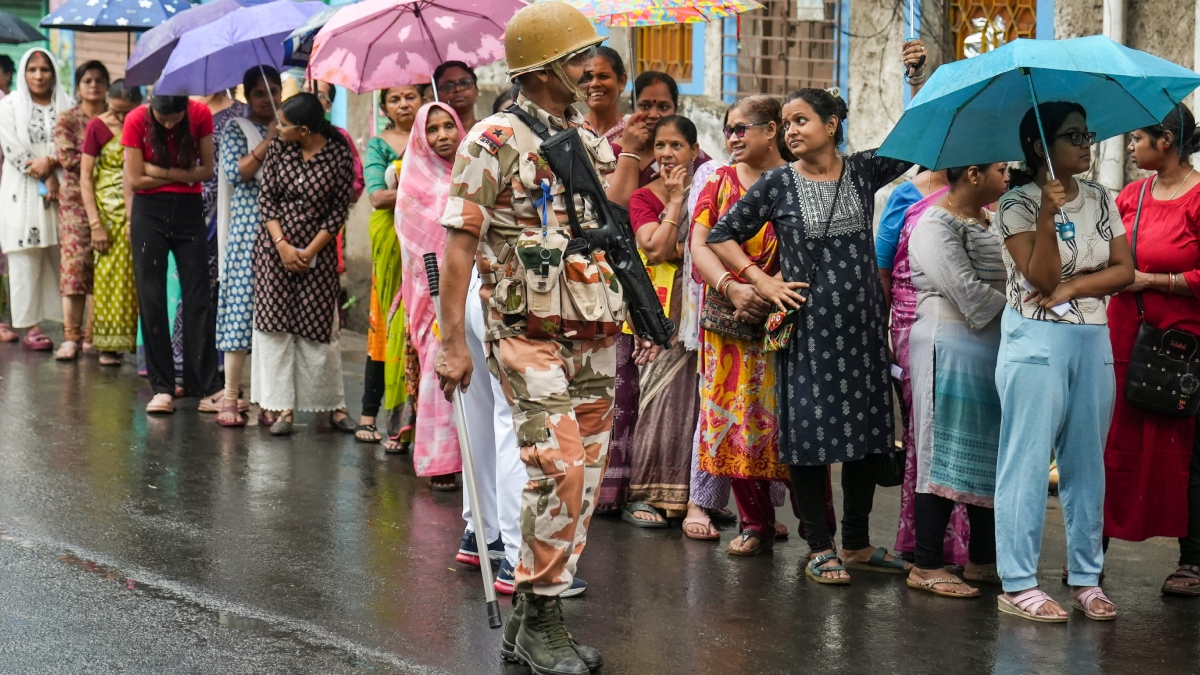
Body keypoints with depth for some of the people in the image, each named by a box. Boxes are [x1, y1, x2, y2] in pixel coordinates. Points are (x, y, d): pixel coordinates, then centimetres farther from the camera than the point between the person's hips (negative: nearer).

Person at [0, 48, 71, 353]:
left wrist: (51, 162, -16)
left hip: (60, 190, 2)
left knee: (63, 257, 0)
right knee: (26, 260, -3)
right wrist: (46, 180, -11)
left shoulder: (65, 105, 10)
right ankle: (30, 326, -3)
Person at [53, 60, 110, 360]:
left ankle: (93, 334, 7)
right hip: (76, 198, -2)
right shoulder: (68, 119, 6)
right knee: (74, 262, -8)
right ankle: (71, 337, -8)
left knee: (101, 267, 0)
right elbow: (66, 157, -6)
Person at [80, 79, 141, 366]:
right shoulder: (98, 127, -3)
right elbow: (85, 176, -3)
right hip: (110, 211, -1)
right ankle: (110, 344, 7)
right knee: (110, 275, 1)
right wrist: (95, 223, -10)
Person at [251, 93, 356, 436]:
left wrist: (309, 252, -10)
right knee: (274, 324, -2)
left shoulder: (339, 155, -8)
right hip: (274, 247, 2)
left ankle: (334, 404, 12)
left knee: (317, 329, -1)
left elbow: (339, 210, -6)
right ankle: (281, 406, 2)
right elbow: (266, 197, 2)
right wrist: (282, 246, -8)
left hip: (317, 252, -2)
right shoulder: (278, 148, -1)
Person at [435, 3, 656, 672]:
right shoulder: (496, 141, -7)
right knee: (560, 470, -15)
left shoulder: (591, 140, 14)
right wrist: (453, 341, -14)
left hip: (596, 337, 7)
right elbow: (460, 243, -10)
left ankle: (531, 621, 17)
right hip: (531, 336, -7)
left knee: (585, 474, 7)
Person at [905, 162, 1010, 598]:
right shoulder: (937, 226, -10)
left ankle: (983, 561, 18)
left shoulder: (992, 222, 17)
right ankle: (927, 566, -2)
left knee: (992, 455, 10)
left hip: (993, 354, 9)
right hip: (951, 352, -9)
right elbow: (968, 293, -18)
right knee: (946, 455, -7)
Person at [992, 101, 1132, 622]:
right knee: (1028, 461, -4)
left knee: (1087, 462, 8)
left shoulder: (1100, 200, 10)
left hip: (1093, 341, 5)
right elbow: (1041, 278, -15)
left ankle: (1086, 579, 15)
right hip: (1036, 343, -5)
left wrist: (1072, 287, -11)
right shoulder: (1017, 204, -6)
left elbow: (1124, 270, 2)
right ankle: (1017, 584, -1)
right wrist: (1046, 219, -27)